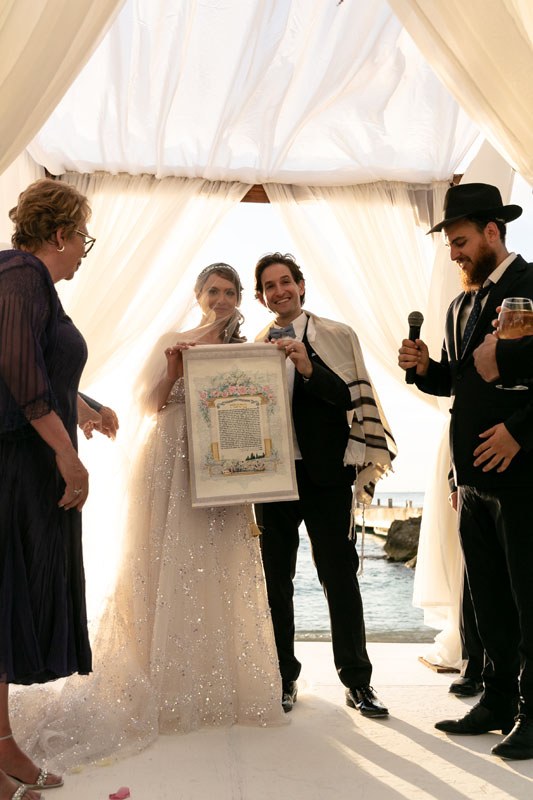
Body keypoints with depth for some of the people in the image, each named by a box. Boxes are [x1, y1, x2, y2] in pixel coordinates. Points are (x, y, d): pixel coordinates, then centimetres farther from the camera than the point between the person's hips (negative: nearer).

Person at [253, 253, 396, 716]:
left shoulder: (337, 337, 2)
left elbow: (354, 398, -9)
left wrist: (310, 369, -20)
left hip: (326, 475, -3)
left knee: (340, 577, 1)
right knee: (276, 581, 10)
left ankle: (357, 681, 14)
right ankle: (284, 678, 24)